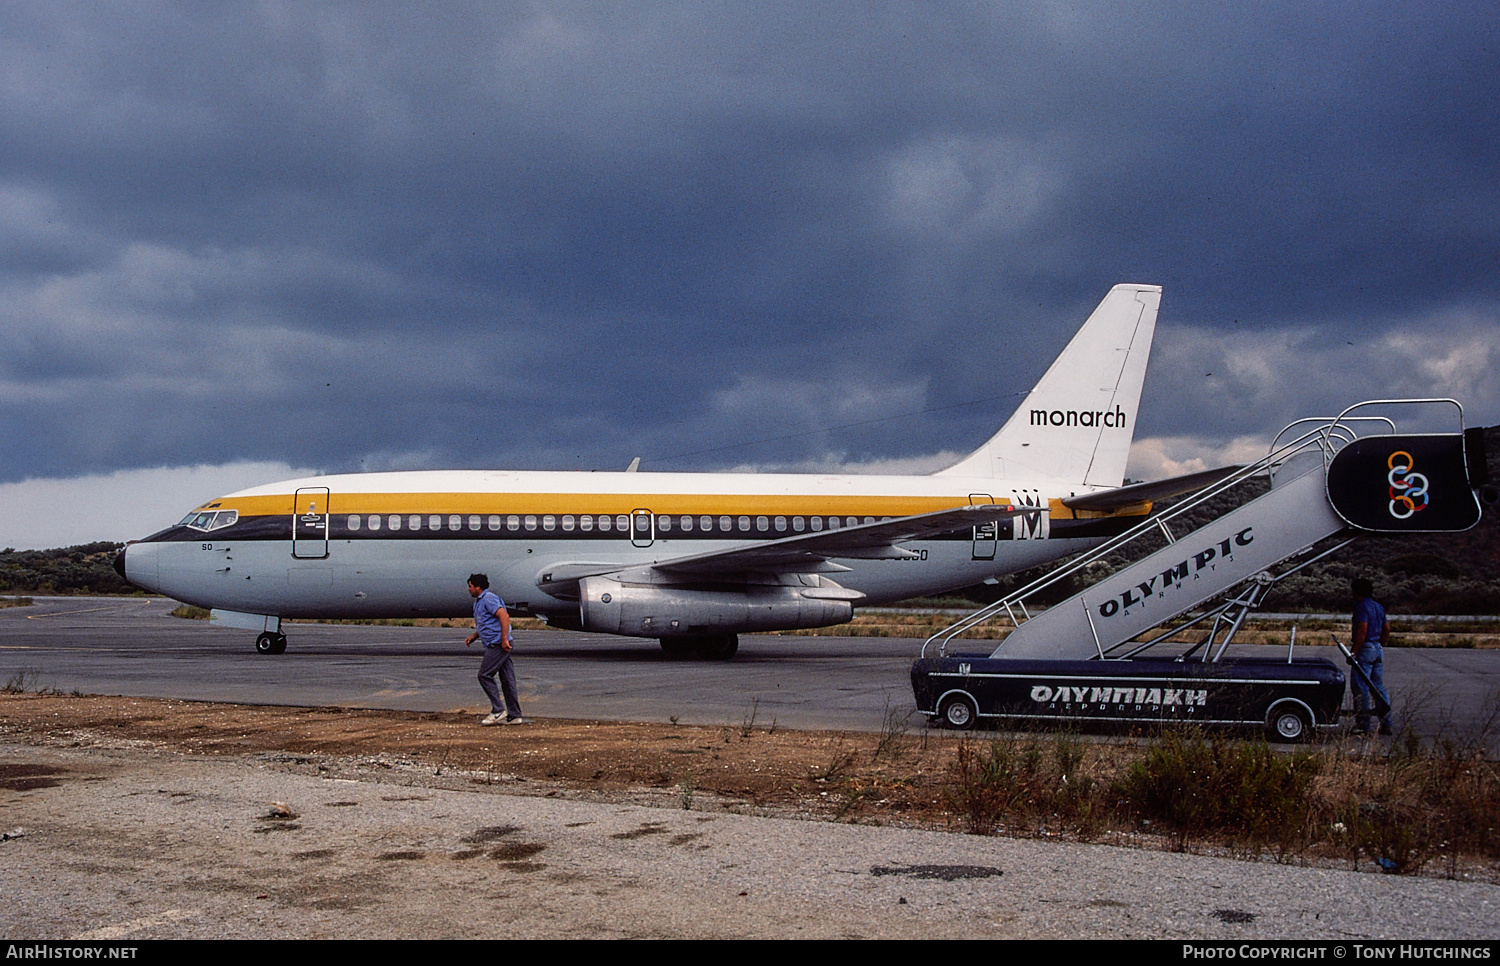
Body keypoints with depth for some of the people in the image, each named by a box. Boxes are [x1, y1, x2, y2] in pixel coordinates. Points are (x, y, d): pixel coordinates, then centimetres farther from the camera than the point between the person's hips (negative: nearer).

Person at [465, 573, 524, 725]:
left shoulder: (489, 599, -10)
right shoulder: (479, 602, 23)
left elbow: (504, 616, -22)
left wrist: (504, 639, -24)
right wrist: (473, 636, 17)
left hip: (498, 644, -10)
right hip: (494, 645, 10)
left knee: (485, 676, -8)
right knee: (507, 679, 7)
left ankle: (498, 711, -6)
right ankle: (514, 715, 6)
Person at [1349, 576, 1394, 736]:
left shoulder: (1362, 606, -13)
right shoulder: (1379, 607, 14)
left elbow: (1362, 630, -21)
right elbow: (1387, 630, 18)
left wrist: (1353, 652, -19)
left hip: (1365, 649, -9)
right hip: (1378, 650, 9)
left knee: (1360, 688, -4)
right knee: (1378, 688, 12)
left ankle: (1363, 725, -4)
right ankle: (1386, 724, 12)